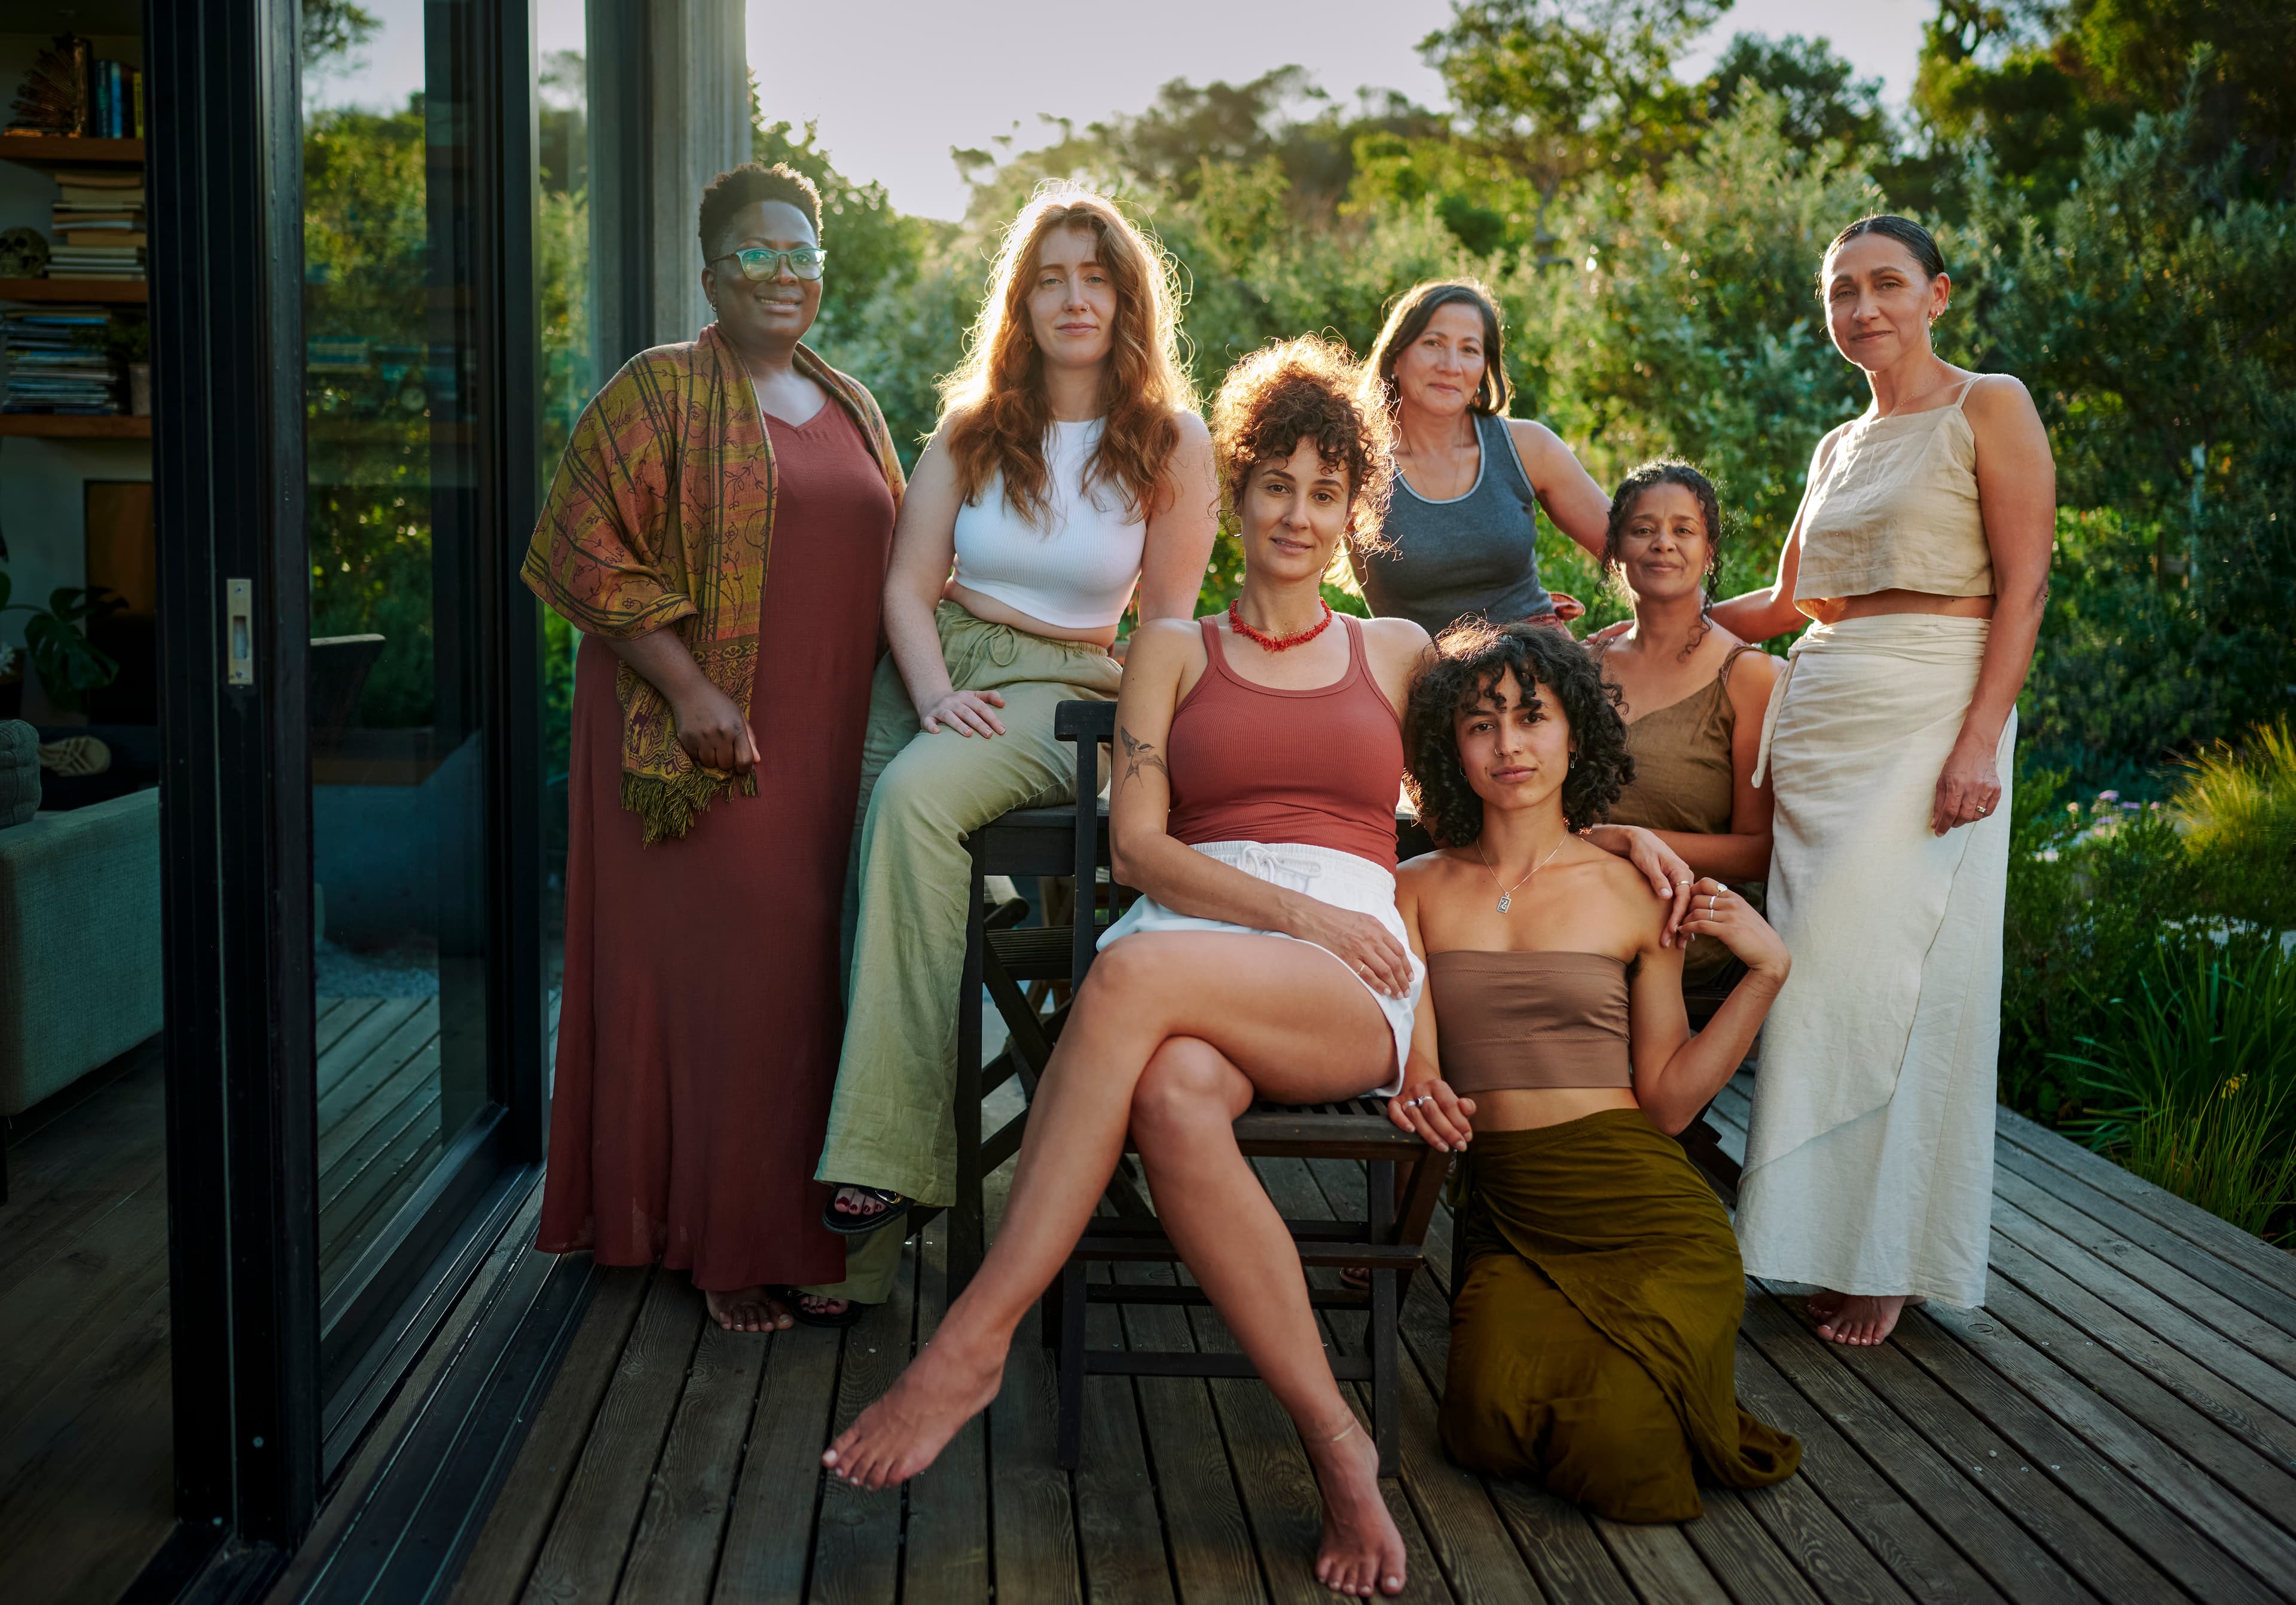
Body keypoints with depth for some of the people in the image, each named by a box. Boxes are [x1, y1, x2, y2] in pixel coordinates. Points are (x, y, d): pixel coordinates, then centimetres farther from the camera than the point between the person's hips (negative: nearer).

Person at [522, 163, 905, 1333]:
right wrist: (690, 690, -16)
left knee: (802, 973, 6)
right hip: (703, 743, -5)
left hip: (823, 747, 5)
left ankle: (792, 1228, 18)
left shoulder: (851, 409, 16)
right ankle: (723, 1244, 7)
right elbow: (589, 549, -9)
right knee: (705, 970, -4)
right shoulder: (657, 392, -2)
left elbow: (888, 569, 21)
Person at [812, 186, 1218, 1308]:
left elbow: (1166, 619, 4)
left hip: (1063, 691, -3)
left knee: (918, 797, -34)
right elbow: (907, 584, 6)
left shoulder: (1172, 442, 2)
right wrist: (935, 696, -12)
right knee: (872, 894, -18)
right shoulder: (972, 427, 10)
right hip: (936, 670, 3)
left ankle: (889, 1158, -34)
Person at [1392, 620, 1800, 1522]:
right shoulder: (1418, 891, 8)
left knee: (1616, 1442, -23)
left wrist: (1766, 972, -3)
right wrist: (1415, 1075, -25)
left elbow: (1666, 1101, 4)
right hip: (1508, 1220, 1)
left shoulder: (1636, 895, 4)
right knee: (1498, 1413, -26)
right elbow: (1414, 1042, -2)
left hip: (1642, 1209, -1)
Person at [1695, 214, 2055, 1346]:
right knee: (1820, 977, 2)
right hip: (1816, 719, 6)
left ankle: (1891, 1254, 0)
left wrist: (1980, 742, -17)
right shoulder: (1838, 449, 19)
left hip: (1928, 712, -6)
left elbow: (2023, 584, -7)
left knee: (1880, 976, -9)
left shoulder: (1989, 408, 1)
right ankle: (1829, 1234, 10)